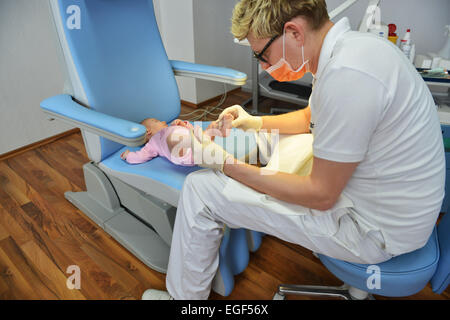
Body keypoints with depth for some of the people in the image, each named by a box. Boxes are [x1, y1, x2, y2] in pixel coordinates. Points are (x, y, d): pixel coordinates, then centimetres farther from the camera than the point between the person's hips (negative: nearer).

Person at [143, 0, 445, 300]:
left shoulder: (346, 74, -30)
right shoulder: (353, 44, 2)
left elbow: (321, 195, -23)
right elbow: (312, 116, 19)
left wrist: (227, 164, -17)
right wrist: (256, 122, 10)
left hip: (375, 230, -9)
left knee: (200, 188, -10)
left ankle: (184, 296, 14)